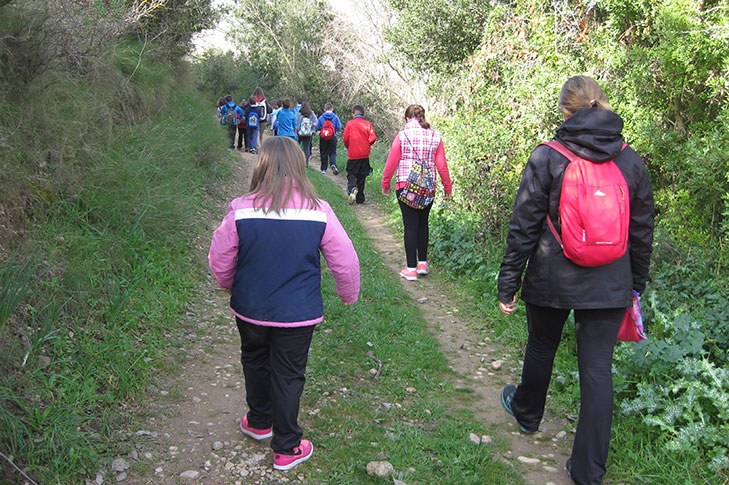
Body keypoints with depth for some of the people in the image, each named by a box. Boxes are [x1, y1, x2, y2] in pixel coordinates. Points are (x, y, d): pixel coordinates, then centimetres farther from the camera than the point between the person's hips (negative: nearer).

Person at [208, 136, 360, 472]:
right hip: (298, 314, -1)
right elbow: (346, 262, -8)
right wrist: (349, 294, 12)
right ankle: (286, 448, 26)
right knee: (288, 375, 13)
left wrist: (228, 285, 19)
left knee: (255, 361, 25)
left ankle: (259, 422, 46)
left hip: (250, 309, 1)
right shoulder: (319, 212, -14)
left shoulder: (241, 209, -14)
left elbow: (219, 259, -3)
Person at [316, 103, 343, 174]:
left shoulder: (321, 118, -4)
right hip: (333, 138, -1)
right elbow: (339, 128, -4)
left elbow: (317, 128, -1)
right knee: (332, 152, 7)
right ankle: (333, 164, -19)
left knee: (323, 153, 10)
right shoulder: (335, 117, -5)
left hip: (323, 138, 1)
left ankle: (324, 169, 13)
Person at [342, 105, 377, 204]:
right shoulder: (368, 124, 1)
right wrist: (367, 145, 10)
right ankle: (360, 198, 13)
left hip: (352, 154, -2)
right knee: (361, 176, 11)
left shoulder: (349, 123, -2)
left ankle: (352, 188, -24)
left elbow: (345, 138, -6)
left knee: (351, 174, 7)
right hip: (364, 154, 2)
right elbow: (373, 138, -8)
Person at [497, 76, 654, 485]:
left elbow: (523, 227, -9)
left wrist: (509, 283, -1)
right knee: (599, 369, 6)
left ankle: (527, 412, 48)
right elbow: (642, 231, 8)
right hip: (610, 287, 2)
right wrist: (636, 283, 19)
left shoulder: (547, 158, -9)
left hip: (552, 281, -1)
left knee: (541, 347, 22)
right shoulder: (631, 161, 1)